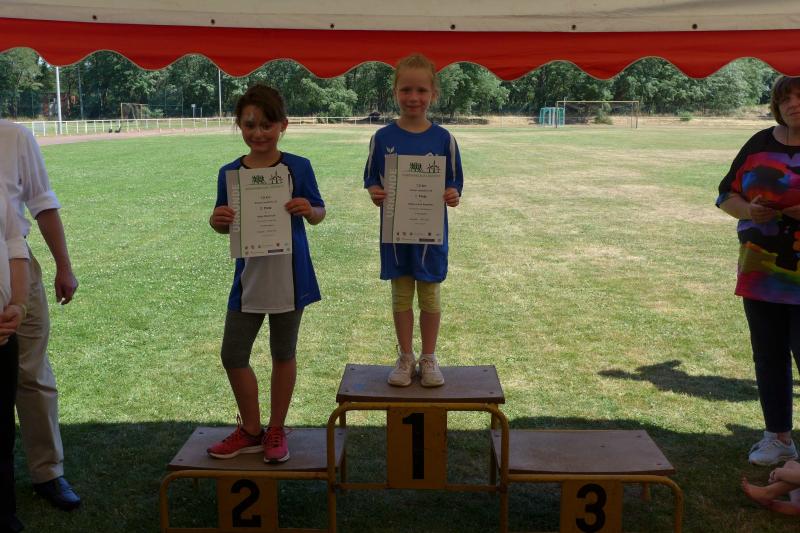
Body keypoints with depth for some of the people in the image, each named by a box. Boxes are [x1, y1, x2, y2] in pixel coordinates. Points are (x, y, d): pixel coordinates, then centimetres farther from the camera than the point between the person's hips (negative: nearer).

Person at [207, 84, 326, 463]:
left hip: (289, 275, -2)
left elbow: (318, 214, 2)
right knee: (233, 355, 5)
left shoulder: (298, 168, -7)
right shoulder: (230, 173, -1)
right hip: (249, 276, 3)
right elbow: (225, 224, 8)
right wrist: (217, 221, -14)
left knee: (283, 353, 12)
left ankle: (276, 431, 29)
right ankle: (250, 431, 26)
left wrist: (308, 210, -20)